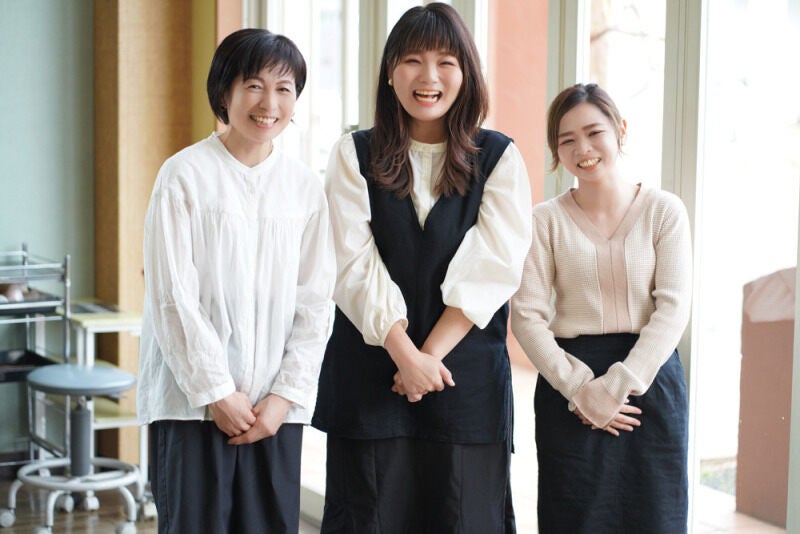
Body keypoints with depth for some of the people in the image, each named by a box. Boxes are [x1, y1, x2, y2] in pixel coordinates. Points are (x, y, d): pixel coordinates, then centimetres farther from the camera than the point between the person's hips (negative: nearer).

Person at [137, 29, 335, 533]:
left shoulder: (306, 186, 8)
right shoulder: (186, 175, -3)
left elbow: (315, 303, 6)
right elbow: (172, 297, -6)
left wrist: (286, 394, -3)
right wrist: (216, 392, -9)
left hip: (276, 406, 3)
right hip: (194, 399, -3)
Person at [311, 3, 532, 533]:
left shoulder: (499, 159, 4)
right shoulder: (355, 156, 6)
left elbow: (491, 269, -5)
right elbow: (354, 265, -4)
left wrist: (432, 353, -12)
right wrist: (405, 354, -14)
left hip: (468, 374, 0)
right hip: (369, 372, 1)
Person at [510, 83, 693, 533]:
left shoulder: (664, 211, 1)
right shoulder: (546, 220, 1)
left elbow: (673, 308, -6)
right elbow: (527, 315, -5)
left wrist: (618, 385, -14)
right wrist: (579, 387, -14)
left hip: (650, 376, 0)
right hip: (569, 383, 0)